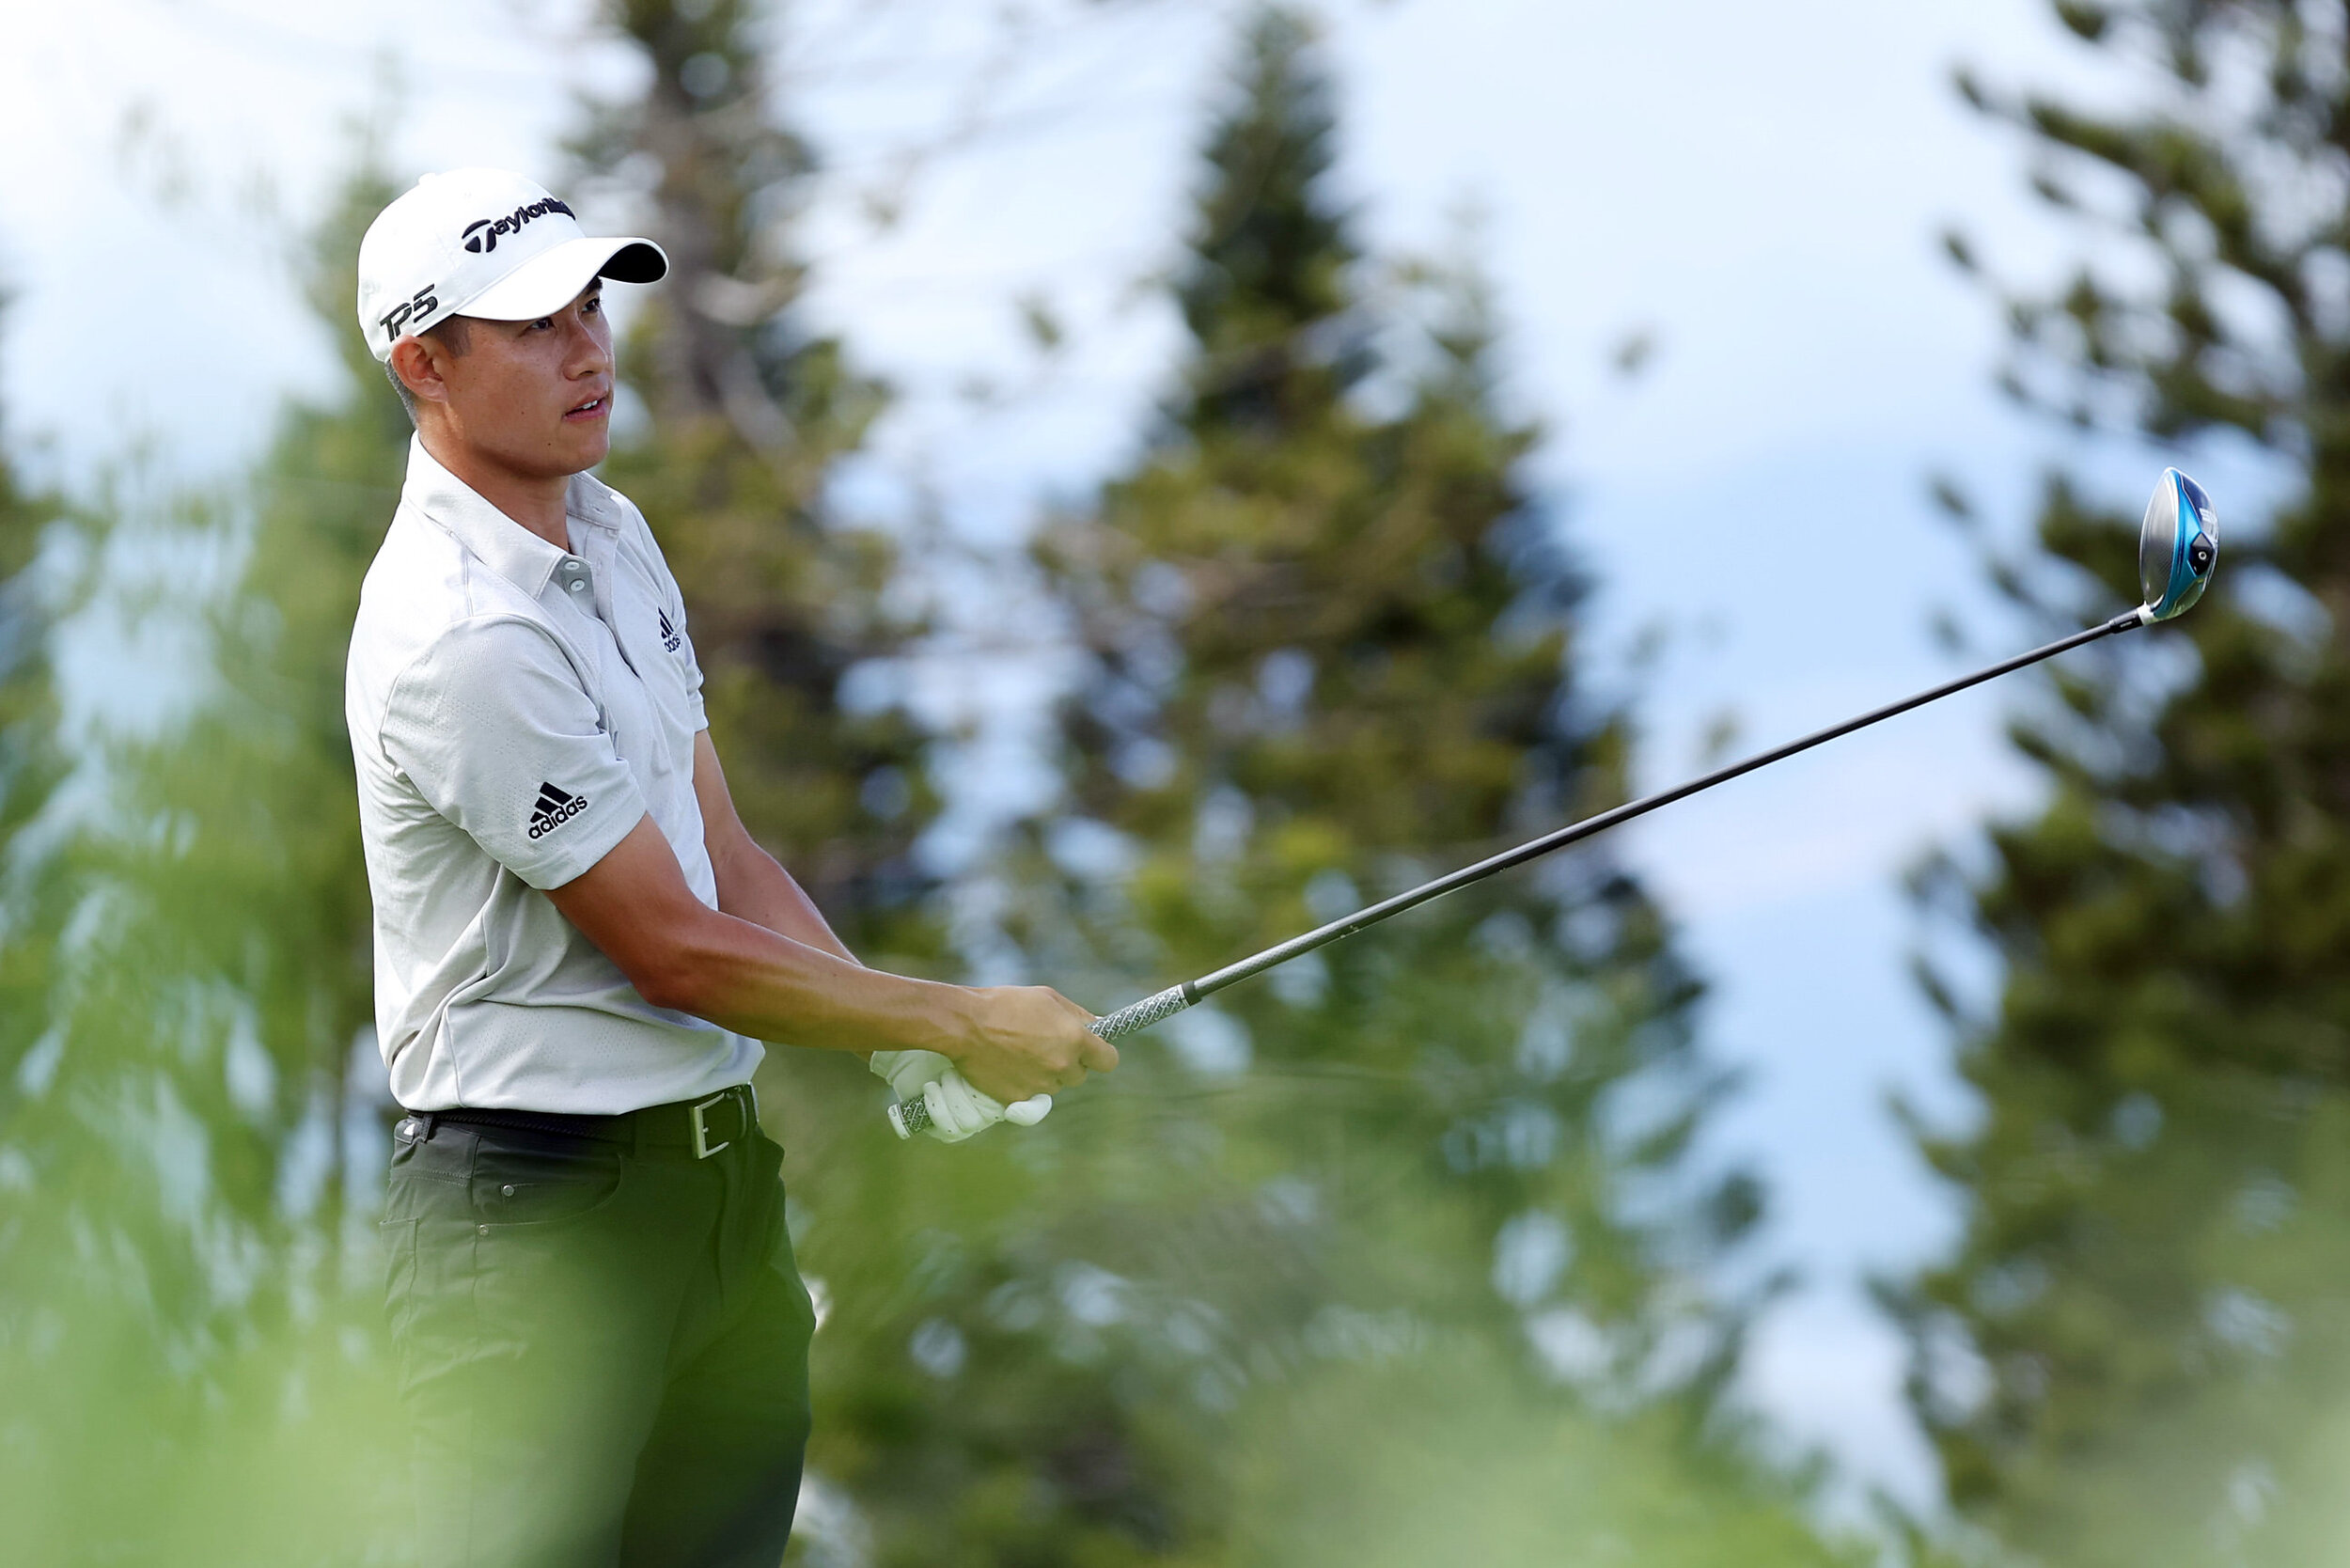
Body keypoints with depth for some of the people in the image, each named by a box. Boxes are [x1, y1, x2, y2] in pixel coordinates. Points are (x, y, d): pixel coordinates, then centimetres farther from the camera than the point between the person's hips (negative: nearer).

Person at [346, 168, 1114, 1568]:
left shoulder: (615, 533, 10)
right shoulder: (461, 636, -21)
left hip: (721, 1163, 9)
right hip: (540, 1203, -9)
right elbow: (674, 953, -17)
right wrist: (962, 1023, -8)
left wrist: (908, 1043, 1)